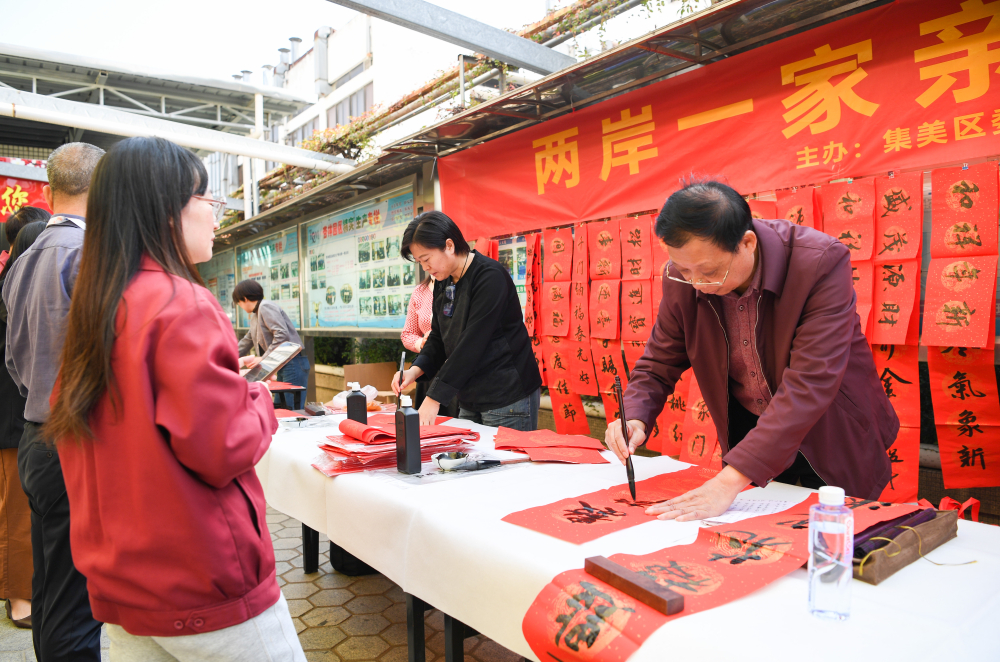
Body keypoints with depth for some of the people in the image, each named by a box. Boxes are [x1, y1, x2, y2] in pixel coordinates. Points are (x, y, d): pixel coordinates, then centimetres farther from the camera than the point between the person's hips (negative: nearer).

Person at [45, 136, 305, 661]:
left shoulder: (91, 309, 5)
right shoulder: (183, 304, -20)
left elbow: (65, 425, 17)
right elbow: (222, 450, -24)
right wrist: (259, 399, -4)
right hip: (203, 587, -8)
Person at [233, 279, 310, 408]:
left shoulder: (266, 307, -10)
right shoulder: (255, 316, 21)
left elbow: (282, 335, -22)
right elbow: (247, 341, 34)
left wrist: (263, 358, -18)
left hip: (293, 363, -10)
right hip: (282, 366, 10)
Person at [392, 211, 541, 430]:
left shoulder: (490, 278, -18)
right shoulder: (443, 282, 8)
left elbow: (472, 344, -23)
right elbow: (438, 337, 13)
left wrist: (434, 398, -22)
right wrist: (416, 369, -6)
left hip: (507, 399, -8)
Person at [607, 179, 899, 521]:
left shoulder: (821, 262, -30)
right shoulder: (683, 277, -17)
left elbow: (809, 385, -36)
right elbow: (659, 363, -5)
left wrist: (731, 480, -41)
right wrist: (635, 418, -27)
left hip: (830, 436, -3)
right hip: (747, 429, 3)